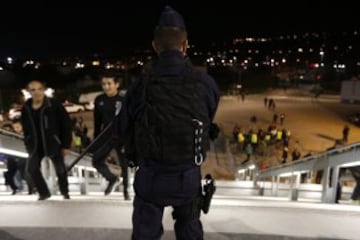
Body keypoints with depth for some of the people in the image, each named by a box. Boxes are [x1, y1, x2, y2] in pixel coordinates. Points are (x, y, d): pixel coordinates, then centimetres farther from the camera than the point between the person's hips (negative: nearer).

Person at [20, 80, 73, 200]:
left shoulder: (54, 105, -16)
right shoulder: (26, 108, 0)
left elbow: (66, 124, -14)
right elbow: (25, 128, 13)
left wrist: (66, 144, -13)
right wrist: (28, 143, 9)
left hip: (53, 143, -4)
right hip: (36, 145, 4)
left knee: (60, 169, 7)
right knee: (31, 168, -1)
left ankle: (65, 192, 32)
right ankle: (44, 192, 21)